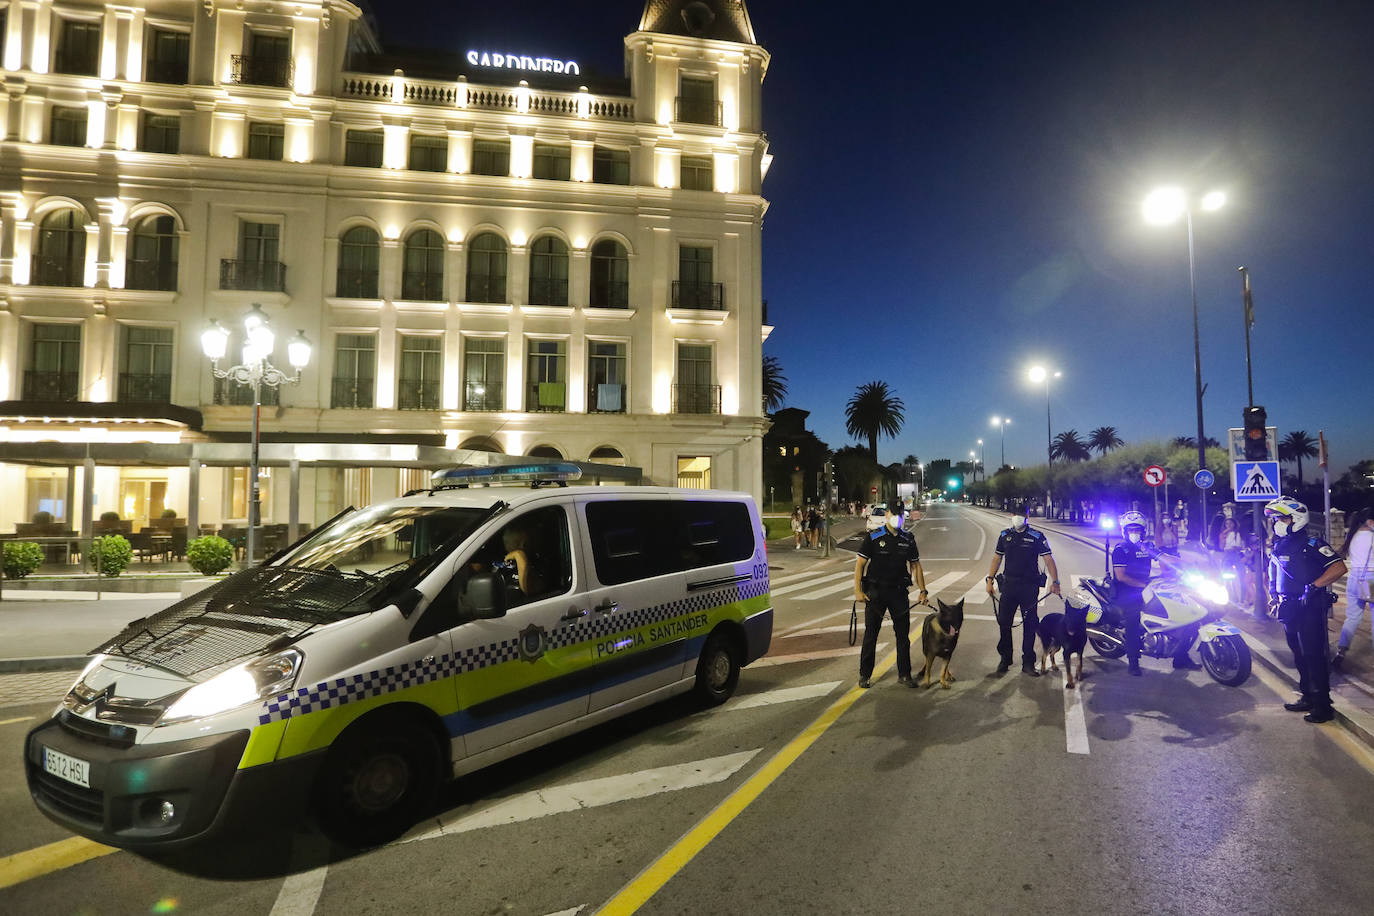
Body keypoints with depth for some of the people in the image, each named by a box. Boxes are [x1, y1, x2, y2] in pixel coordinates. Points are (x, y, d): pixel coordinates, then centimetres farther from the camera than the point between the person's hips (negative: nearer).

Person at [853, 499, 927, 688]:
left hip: (899, 592, 3)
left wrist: (923, 591, 6)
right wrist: (857, 591, -13)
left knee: (903, 634, 6)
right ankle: (864, 675, 14)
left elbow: (916, 566, 13)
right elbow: (860, 564, -6)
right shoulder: (874, 537, -5)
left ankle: (904, 675, 19)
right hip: (875, 591, -3)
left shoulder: (908, 539, 5)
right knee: (870, 634, 4)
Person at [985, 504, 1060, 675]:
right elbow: (997, 557, 15)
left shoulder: (1037, 537, -2)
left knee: (1030, 625, 3)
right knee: (1004, 622, 3)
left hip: (1030, 587, -2)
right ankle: (1005, 658, 18)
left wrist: (1055, 581, -17)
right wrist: (990, 579, 8)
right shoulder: (1005, 535, 9)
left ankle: (1028, 663, 13)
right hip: (1009, 585, 3)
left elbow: (1048, 559, -6)